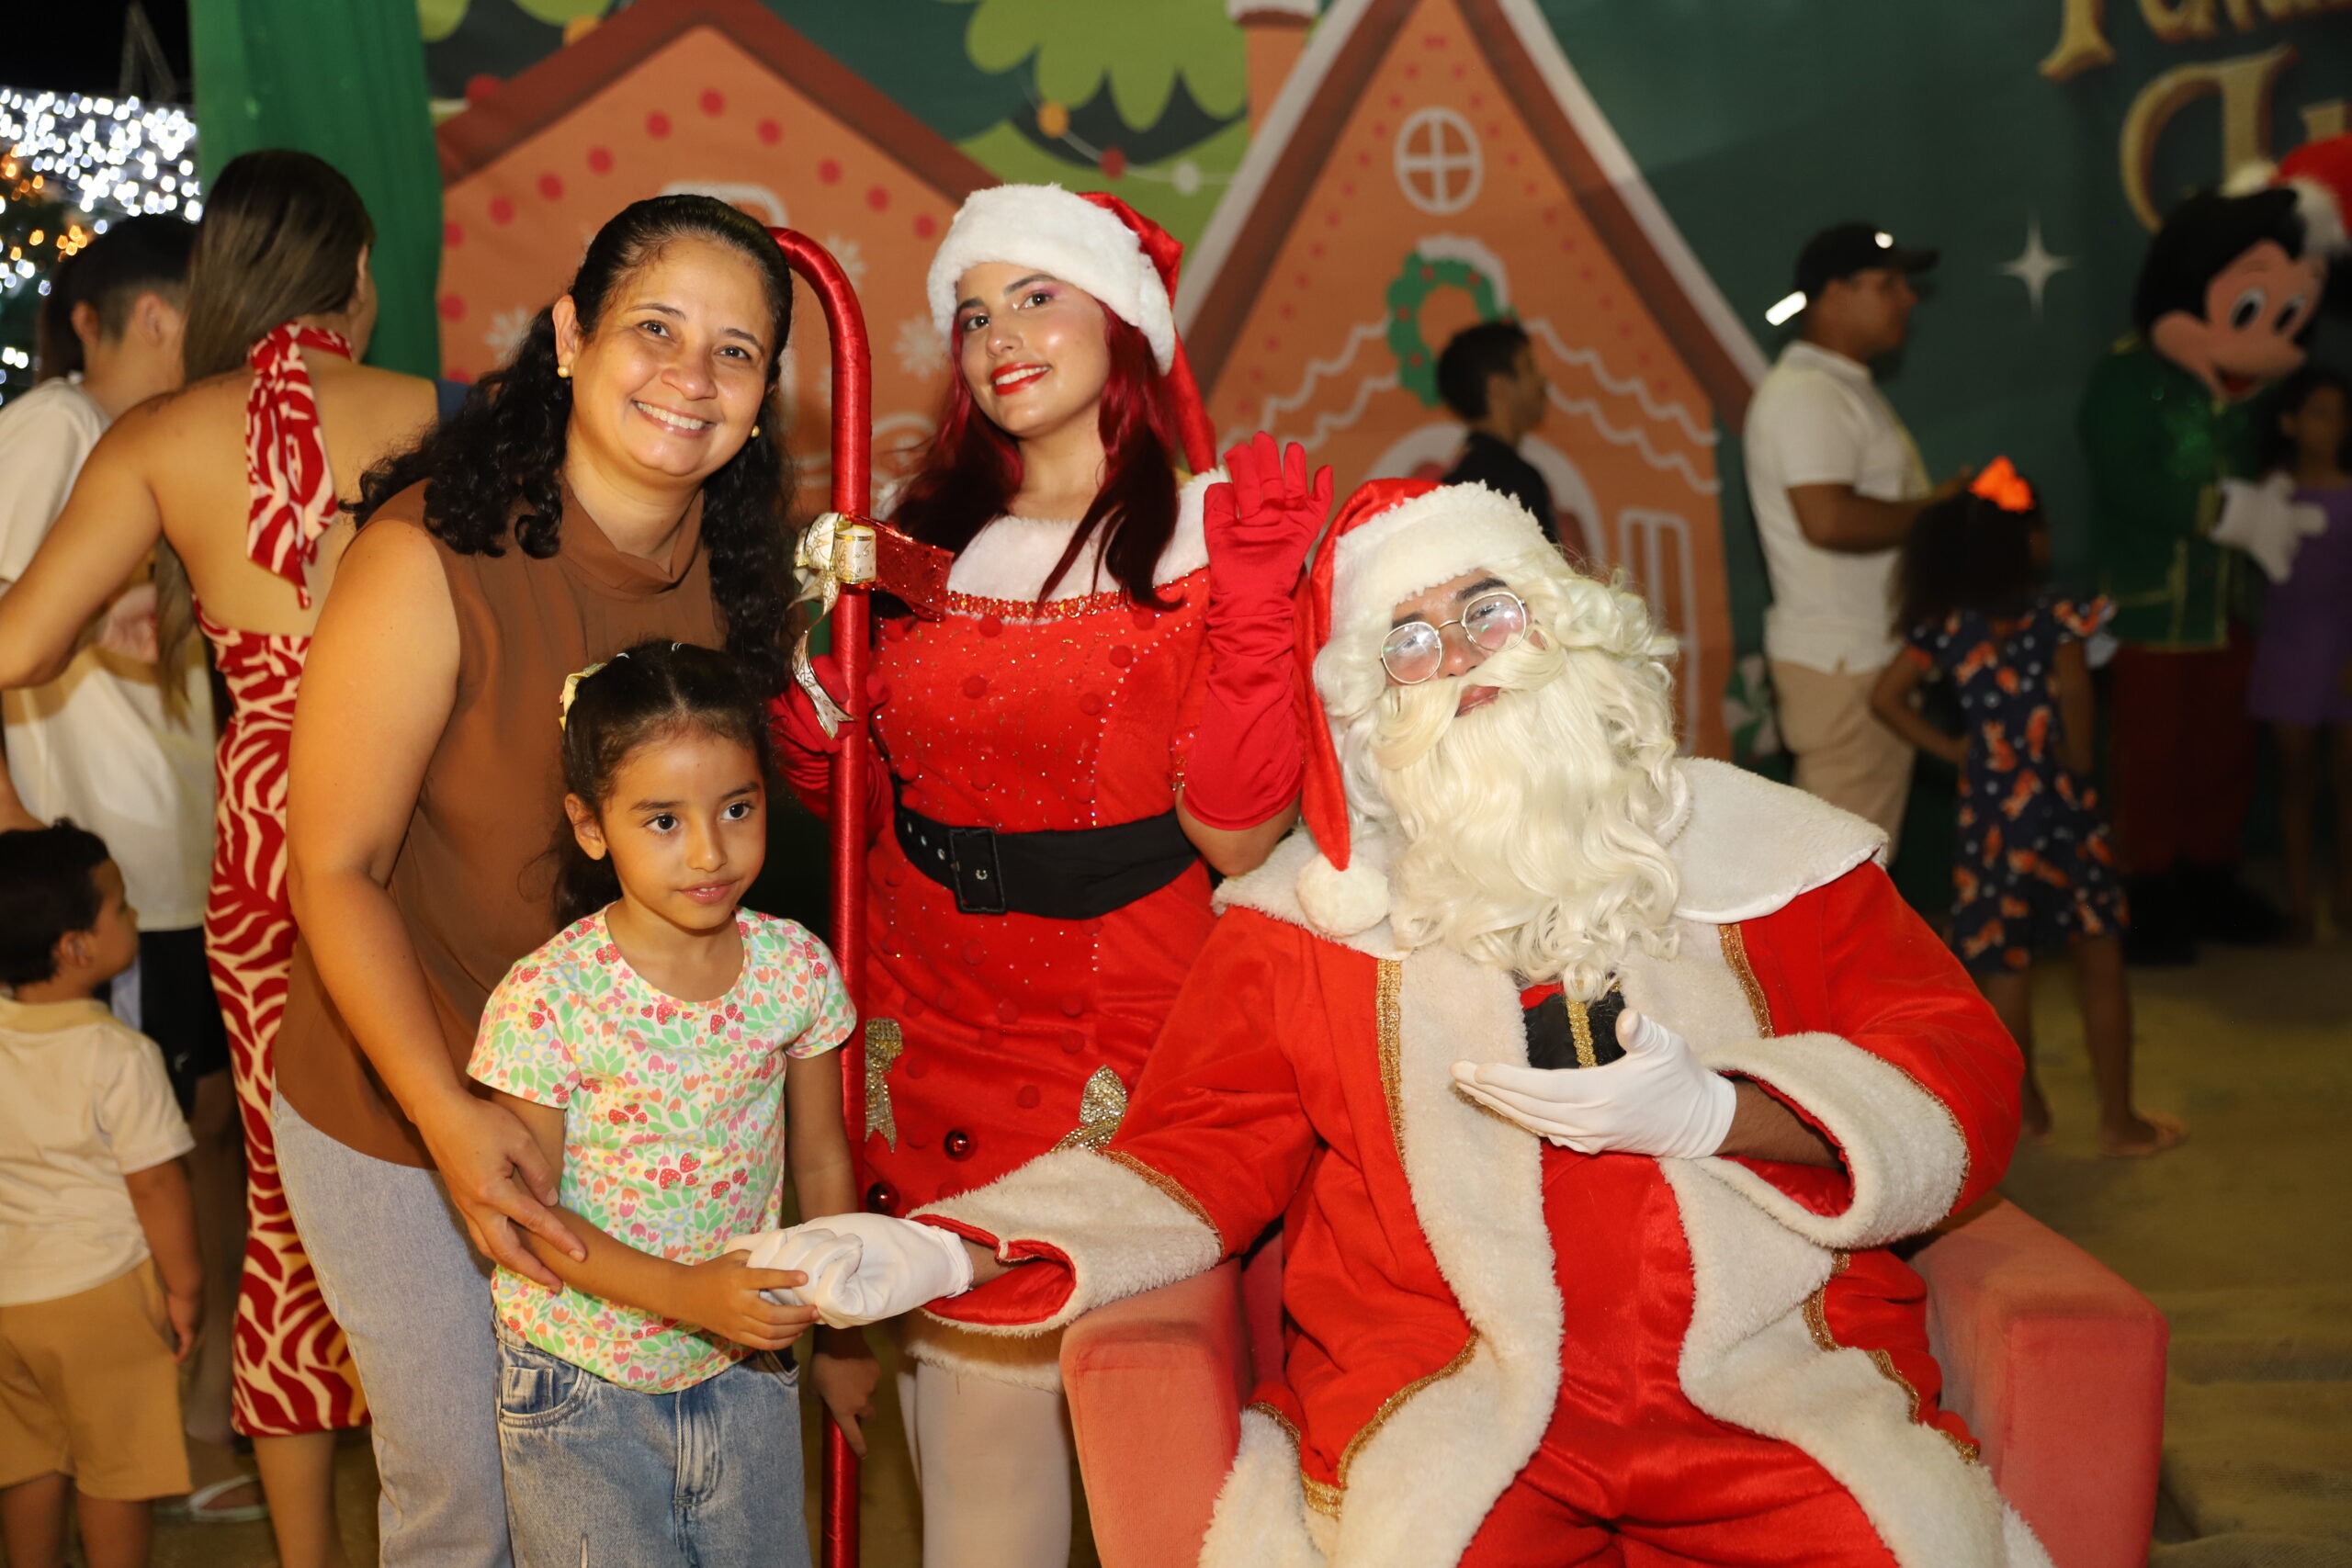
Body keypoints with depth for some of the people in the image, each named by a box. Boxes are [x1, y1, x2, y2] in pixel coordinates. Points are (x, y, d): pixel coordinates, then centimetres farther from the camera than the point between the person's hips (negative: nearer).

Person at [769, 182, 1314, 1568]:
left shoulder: (1206, 535, -6)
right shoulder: (928, 541, 8)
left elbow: (1238, 838, -14)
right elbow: (876, 797, 14)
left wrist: (1251, 619, -24)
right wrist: (791, 682, -1)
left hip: (1132, 1045, -4)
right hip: (934, 1042, 4)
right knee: (968, 1396, 9)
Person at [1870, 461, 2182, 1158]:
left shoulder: (1946, 623, 2)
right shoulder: (2054, 615, -11)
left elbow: (1886, 696, 1)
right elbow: (2073, 690, -23)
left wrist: (1951, 750, 6)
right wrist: (2078, 761, -7)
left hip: (1988, 807, 4)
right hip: (2060, 805, -4)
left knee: (2005, 967, 13)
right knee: (2100, 962, 8)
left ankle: (2027, 1110, 23)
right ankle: (2119, 1120, 14)